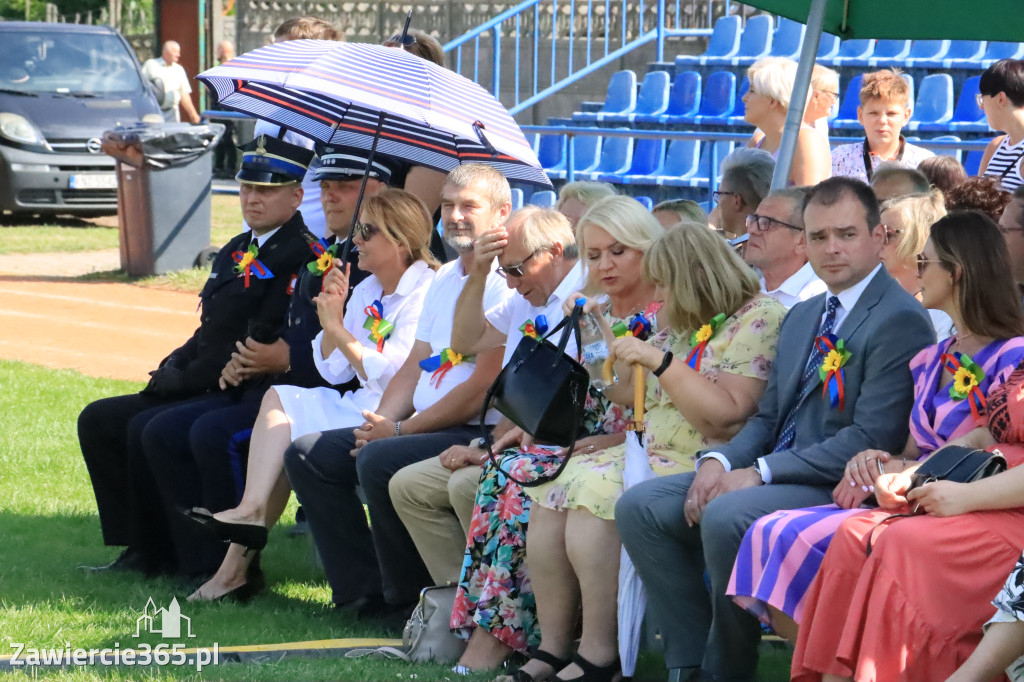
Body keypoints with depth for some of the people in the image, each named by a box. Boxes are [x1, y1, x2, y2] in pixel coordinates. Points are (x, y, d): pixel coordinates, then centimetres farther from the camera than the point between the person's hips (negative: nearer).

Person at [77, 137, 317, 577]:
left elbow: (265, 343, -21)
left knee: (147, 429, -27)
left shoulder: (300, 256, -14)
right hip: (202, 390, 10)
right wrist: (173, 369, 1)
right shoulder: (237, 251, 18)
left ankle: (162, 556, -12)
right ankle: (138, 549, 3)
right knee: (98, 421, 4)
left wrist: (185, 379, -15)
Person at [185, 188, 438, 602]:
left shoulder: (423, 293, -12)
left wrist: (339, 328, -13)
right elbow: (333, 371, 13)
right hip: (360, 407, 10)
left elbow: (391, 374, -21)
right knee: (279, 399, -1)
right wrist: (330, 315, -1)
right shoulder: (368, 290, 16)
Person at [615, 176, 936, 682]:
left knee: (726, 517, -34)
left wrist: (762, 471, -18)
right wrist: (720, 461, -4)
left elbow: (873, 439, -18)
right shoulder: (801, 318, 20)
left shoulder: (900, 321, -11)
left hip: (838, 488, -9)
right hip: (772, 474, 9)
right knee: (639, 506, -4)